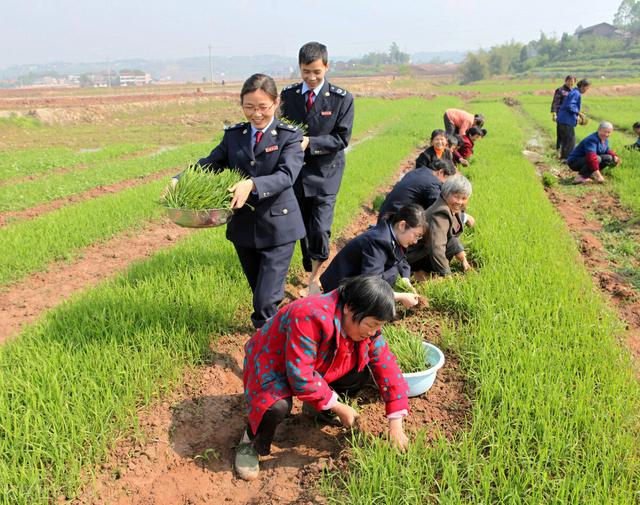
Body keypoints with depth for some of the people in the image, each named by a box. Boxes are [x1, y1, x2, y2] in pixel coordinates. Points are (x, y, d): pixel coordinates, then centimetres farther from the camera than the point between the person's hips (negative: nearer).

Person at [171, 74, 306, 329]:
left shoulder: (289, 136, -6)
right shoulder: (233, 135, 8)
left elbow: (286, 175, -21)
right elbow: (209, 164, 2)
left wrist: (252, 185, -38)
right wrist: (180, 181, -17)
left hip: (277, 227, -5)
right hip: (243, 226, 5)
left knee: (266, 300, -10)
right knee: (258, 291, 20)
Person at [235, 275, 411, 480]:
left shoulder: (365, 324, -15)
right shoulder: (310, 317, -38)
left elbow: (386, 366, -10)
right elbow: (300, 376, -37)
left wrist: (396, 424, -14)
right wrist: (339, 407, -27)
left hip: (317, 366, 7)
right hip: (272, 365, -7)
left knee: (361, 372, -14)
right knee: (278, 406, -37)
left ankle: (317, 408, 12)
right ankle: (251, 440, -4)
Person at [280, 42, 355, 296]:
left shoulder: (342, 99, -7)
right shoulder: (288, 95, 3)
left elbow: (342, 139, -10)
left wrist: (310, 142, -21)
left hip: (325, 172, -3)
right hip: (295, 172, 4)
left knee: (320, 229, -13)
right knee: (303, 229, 13)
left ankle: (315, 276, 9)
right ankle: (311, 273, 32)